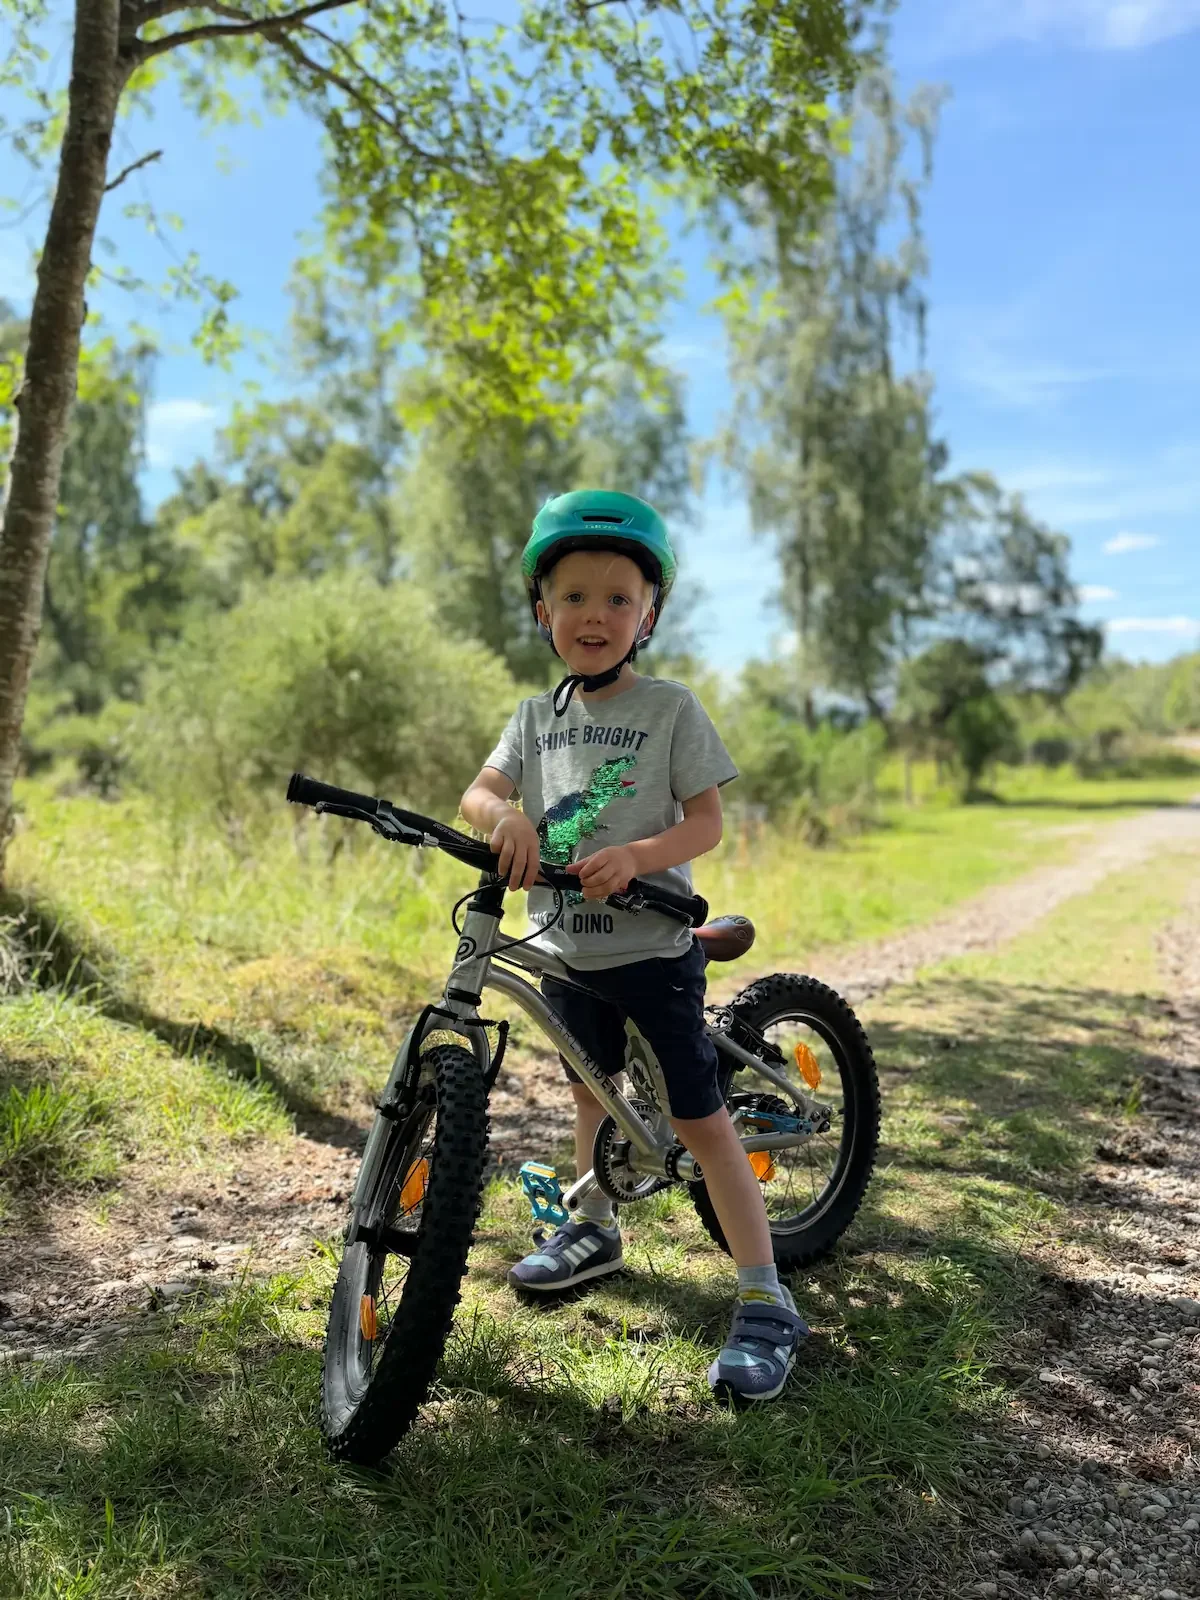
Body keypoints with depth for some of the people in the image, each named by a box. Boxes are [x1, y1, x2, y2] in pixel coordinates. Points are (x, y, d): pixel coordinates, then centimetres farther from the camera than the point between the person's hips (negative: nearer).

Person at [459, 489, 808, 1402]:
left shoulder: (671, 709, -7)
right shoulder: (537, 716, 6)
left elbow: (706, 823, -11)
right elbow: (478, 793, -5)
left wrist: (635, 856, -29)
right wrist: (505, 816, -29)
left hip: (654, 947, -5)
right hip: (567, 949, 5)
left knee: (700, 1117, -5)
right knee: (591, 1089, 24)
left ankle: (767, 1305, 3)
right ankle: (595, 1231, 46)